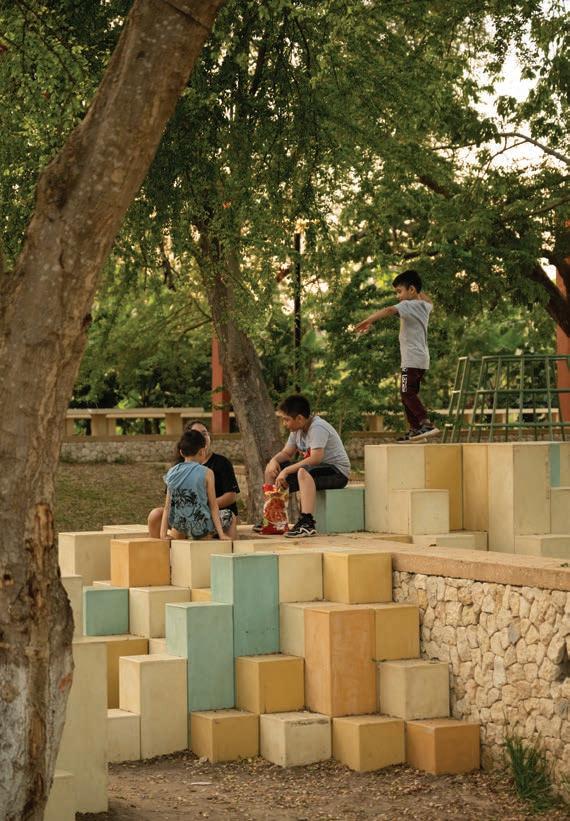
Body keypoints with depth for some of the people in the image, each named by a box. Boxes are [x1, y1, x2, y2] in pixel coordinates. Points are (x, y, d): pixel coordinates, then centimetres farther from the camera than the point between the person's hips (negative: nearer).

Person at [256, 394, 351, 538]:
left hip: (337, 472, -10)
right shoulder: (297, 430, 7)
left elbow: (315, 458, -33)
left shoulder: (317, 428, -22)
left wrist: (286, 470, -31)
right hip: (313, 469, 10)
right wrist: (274, 460, -10)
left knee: (303, 472, -40)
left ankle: (307, 523, -46)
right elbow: (286, 453, 14)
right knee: (271, 469, 8)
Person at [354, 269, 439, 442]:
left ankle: (426, 424, -27)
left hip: (412, 359, -10)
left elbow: (390, 310, -30)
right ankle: (415, 429, 14)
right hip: (422, 358, 10)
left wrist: (369, 320, -38)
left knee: (407, 393, -15)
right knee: (408, 394, 14)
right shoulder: (424, 305, 16)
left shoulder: (409, 305, -10)